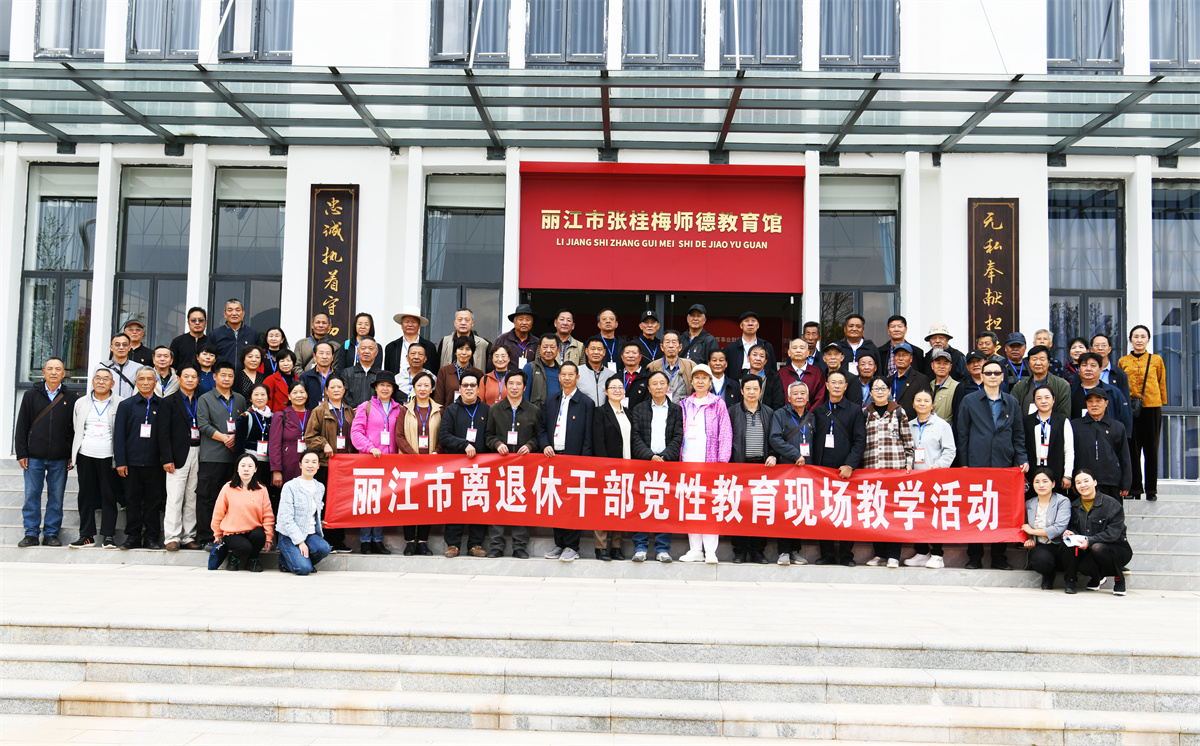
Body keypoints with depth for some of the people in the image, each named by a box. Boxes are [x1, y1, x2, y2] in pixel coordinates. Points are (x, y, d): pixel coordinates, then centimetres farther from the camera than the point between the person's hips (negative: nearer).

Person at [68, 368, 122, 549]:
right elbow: (73, 429, 17)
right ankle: (86, 535, 12)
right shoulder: (81, 403, 12)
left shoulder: (120, 404, 2)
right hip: (85, 456, 3)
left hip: (108, 457, -3)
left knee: (109, 496, -1)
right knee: (86, 496, 5)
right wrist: (72, 453, 13)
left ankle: (108, 536, 3)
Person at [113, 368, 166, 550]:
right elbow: (119, 435, 5)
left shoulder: (162, 405, 8)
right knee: (132, 500, 4)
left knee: (154, 500, 3)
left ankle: (151, 537, 10)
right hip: (132, 462, 0)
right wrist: (120, 461, -3)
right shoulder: (126, 405, 8)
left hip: (155, 463, 0)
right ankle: (132, 536, 12)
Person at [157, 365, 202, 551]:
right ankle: (172, 537, 0)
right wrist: (167, 459, -10)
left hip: (198, 454, 3)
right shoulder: (169, 402, 4)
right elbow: (164, 433, -2)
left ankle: (189, 537, 12)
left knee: (193, 499, 6)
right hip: (178, 456, -3)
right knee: (175, 498, -5)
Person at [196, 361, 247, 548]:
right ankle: (206, 538, 2)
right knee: (207, 497, -3)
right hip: (212, 456, -3)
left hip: (235, 455, 4)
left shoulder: (240, 399, 17)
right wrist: (225, 438, -11)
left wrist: (235, 437, -6)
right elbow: (204, 426, -5)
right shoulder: (205, 399, 5)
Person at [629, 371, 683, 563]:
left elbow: (678, 438, 3)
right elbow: (635, 437, 3)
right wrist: (650, 456, -10)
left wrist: (664, 457, -11)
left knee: (666, 508, -1)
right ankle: (640, 547, 5)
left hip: (668, 463, 0)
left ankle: (662, 549, 5)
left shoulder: (676, 410, 11)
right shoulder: (639, 410, 11)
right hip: (643, 463, 0)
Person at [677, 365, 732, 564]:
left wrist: (722, 461, -8)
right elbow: (678, 433, 17)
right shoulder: (684, 405, 16)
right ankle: (695, 550, 9)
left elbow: (725, 433, 1)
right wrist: (678, 457, 7)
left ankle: (710, 551, -6)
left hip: (710, 461, -4)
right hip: (688, 461, 4)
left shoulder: (718, 404, 5)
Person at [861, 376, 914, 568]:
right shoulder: (865, 413, 12)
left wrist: (908, 464, -1)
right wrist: (860, 465, 7)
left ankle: (893, 555, 1)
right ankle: (880, 553, 11)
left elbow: (908, 442, 7)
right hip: (871, 468, 2)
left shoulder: (899, 412, 8)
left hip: (895, 466, -2)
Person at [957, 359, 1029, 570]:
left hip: (1004, 466, 2)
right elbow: (962, 434, 5)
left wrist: (1022, 459, 2)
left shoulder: (1011, 402, 13)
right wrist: (964, 463, 0)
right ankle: (974, 558, 7)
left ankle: (999, 558, 12)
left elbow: (1018, 434, 15)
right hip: (976, 464, -2)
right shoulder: (970, 401, 7)